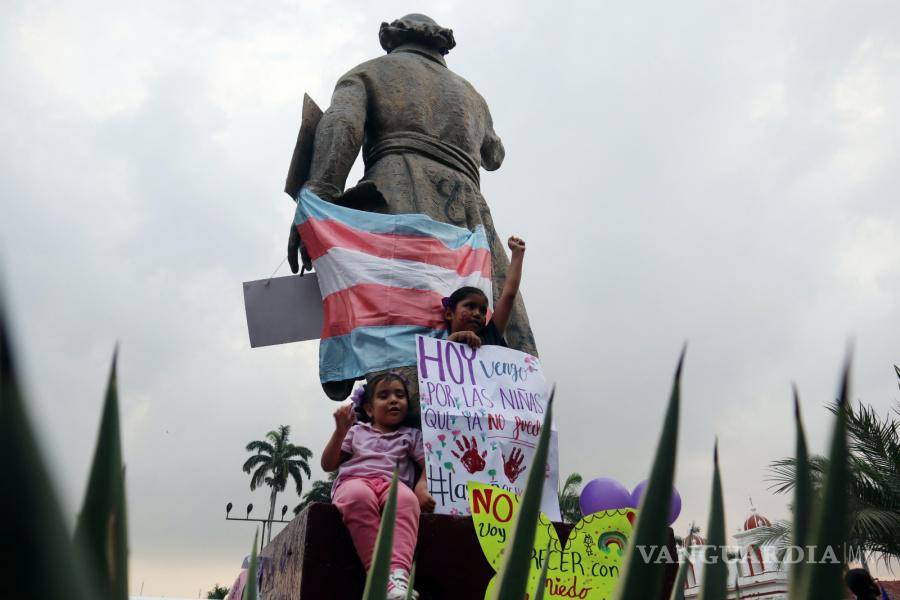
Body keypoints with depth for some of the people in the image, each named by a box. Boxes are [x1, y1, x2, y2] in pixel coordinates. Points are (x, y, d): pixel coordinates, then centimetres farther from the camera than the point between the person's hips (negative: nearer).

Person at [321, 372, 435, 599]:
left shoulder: (411, 435, 26)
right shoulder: (356, 431, 26)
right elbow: (328, 465, 19)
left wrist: (422, 486, -10)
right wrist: (340, 431, 6)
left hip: (392, 484, 0)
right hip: (354, 480, 0)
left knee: (407, 498, -40)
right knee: (358, 496, -41)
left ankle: (398, 573, -56)